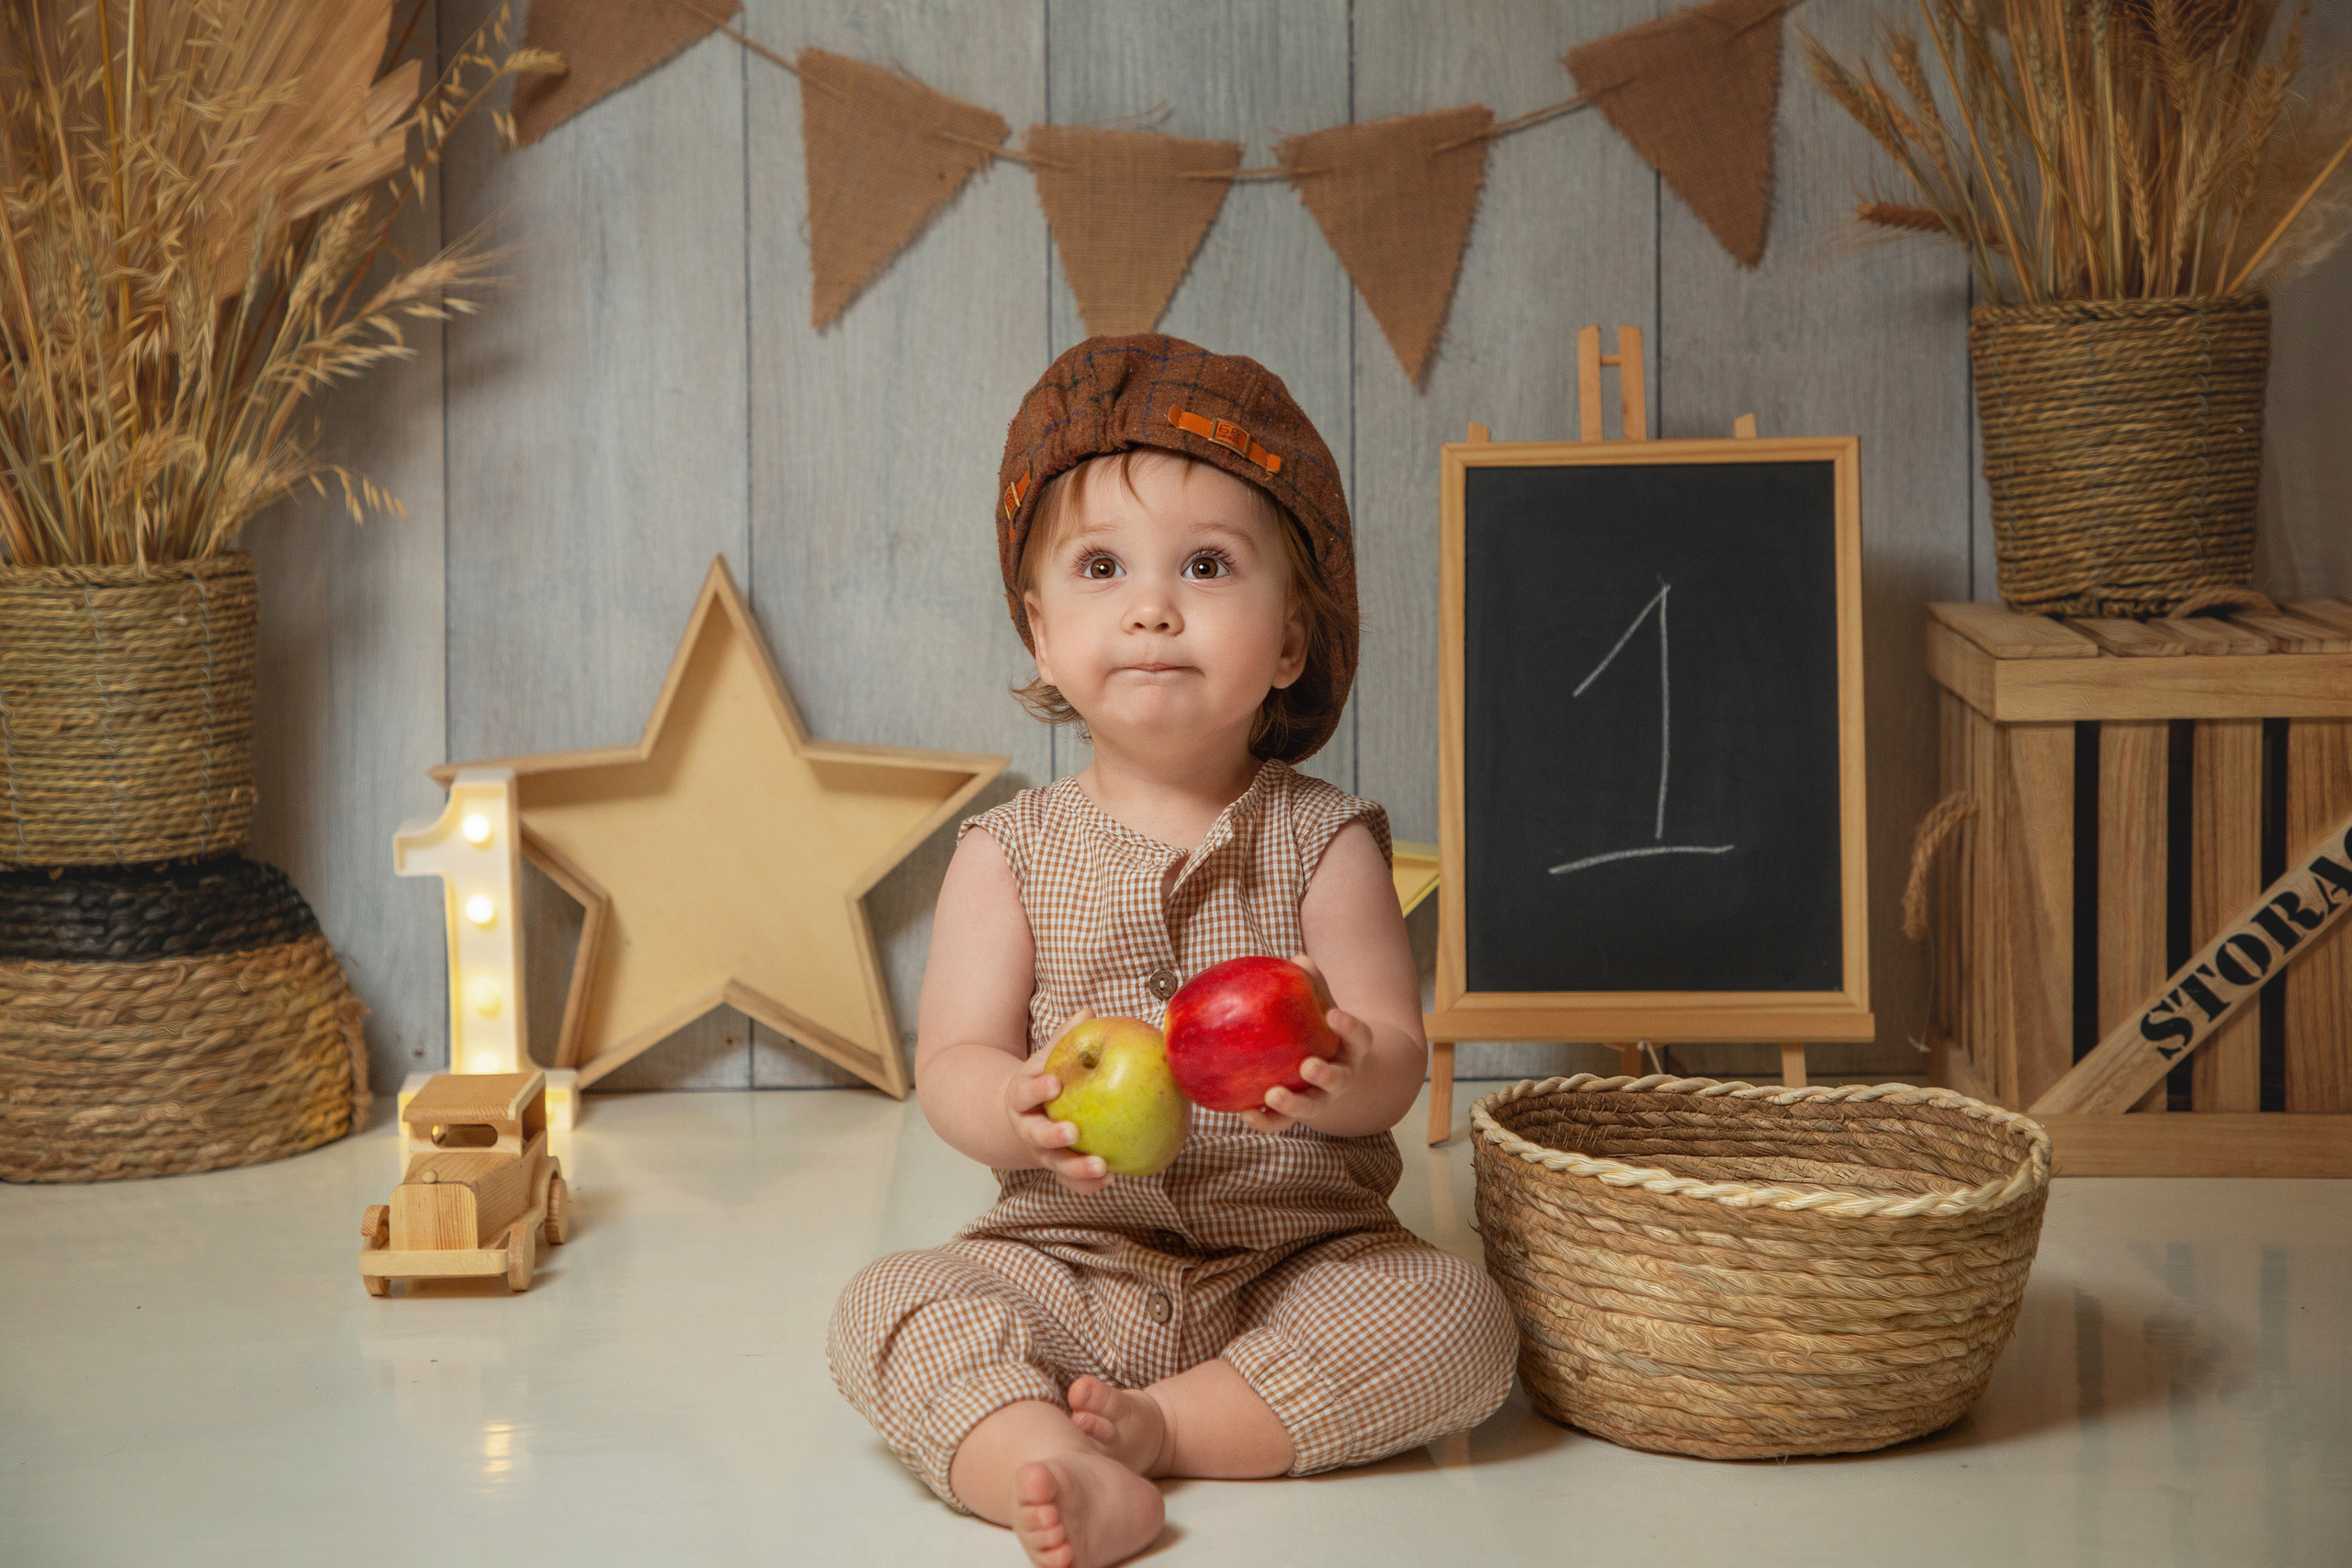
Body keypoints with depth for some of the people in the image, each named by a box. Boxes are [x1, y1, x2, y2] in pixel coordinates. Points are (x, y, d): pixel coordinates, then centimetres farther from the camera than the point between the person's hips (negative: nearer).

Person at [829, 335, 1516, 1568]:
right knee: (891, 1308, -23)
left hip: (1303, 1260, 0)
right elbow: (951, 1061, -3)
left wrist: (1345, 1076, -30)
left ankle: (1166, 1424, -22)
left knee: (1459, 1319, -24)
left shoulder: (1322, 842, 2)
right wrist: (1019, 1111, -27)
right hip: (1070, 1264, 0)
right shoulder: (1014, 850, 3)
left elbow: (1396, 1054, -4)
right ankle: (1051, 1467, -44)